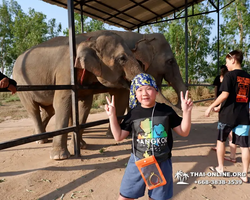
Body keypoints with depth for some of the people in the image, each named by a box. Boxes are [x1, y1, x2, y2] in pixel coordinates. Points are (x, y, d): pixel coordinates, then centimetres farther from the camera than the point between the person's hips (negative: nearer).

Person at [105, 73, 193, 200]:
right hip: (138, 162, 0)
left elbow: (184, 132, 0)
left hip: (162, 163, 1)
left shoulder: (166, 111, -5)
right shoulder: (133, 114, -5)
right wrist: (112, 116, -9)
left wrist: (186, 111, -13)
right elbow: (119, 137, -1)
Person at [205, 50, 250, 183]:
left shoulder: (230, 75, -9)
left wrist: (211, 107, -11)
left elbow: (225, 95, -18)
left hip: (228, 114, -5)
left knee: (221, 140, 13)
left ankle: (220, 168, 22)